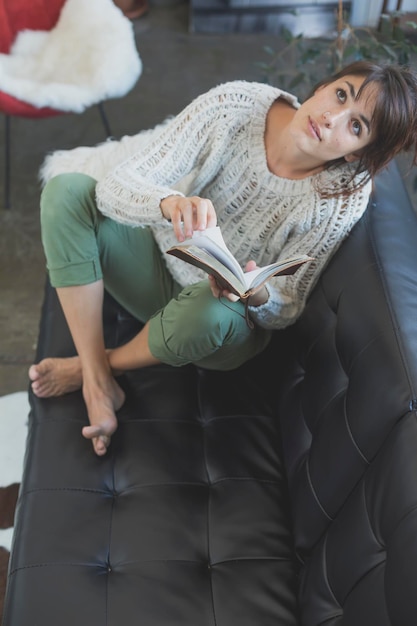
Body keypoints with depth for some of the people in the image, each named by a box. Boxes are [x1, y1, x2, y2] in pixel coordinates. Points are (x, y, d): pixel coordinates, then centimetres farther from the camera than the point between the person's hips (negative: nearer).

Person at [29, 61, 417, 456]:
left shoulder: (344, 197, -22)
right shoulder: (234, 105, -21)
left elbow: (287, 309, -13)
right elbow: (116, 185, -25)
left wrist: (257, 294, -38)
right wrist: (169, 202, -48)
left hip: (227, 317, -2)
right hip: (162, 264, 3)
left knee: (209, 312, -39)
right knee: (67, 189, -20)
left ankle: (99, 365, -4)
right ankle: (99, 386, -18)